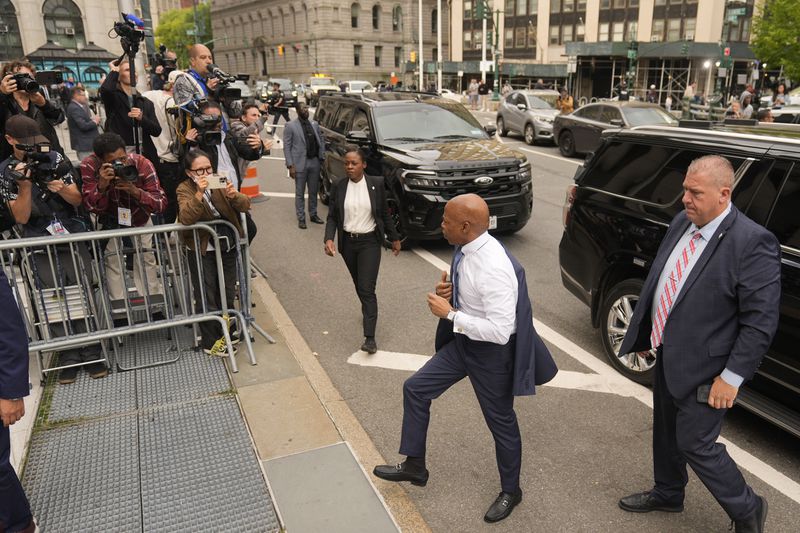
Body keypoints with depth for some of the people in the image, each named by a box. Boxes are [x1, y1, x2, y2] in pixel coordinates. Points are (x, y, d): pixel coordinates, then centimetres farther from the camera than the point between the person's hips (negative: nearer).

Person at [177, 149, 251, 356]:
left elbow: (245, 206, -9)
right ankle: (211, 342, 14)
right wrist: (199, 194, -39)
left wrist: (234, 195, -31)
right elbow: (186, 218, -27)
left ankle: (225, 334, 30)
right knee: (207, 297, 1)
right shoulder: (185, 189, -9)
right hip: (202, 251, -4)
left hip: (228, 247, 4)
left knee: (228, 294, 12)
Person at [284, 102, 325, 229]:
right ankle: (301, 218, 12)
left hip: (314, 162, 4)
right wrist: (290, 165, -13)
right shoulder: (290, 126, -5)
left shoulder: (314, 124, 10)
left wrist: (322, 158, 4)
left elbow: (321, 141, 14)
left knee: (313, 191, 14)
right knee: (300, 193, 4)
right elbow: (287, 147, -7)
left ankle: (313, 215, 27)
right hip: (300, 164, -4)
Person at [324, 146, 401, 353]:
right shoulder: (338, 187, -3)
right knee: (359, 285, 18)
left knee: (367, 288, -10)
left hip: (370, 242, -3)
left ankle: (370, 338, -11)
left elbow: (385, 214, 4)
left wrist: (394, 238, 10)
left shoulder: (376, 183, -6)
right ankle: (368, 311, 47)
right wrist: (329, 239, -18)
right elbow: (332, 217, -1)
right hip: (347, 242, 3)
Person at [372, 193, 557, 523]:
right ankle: (414, 465, 32)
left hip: (492, 352, -9)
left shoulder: (495, 268, -32)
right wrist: (447, 291, -9)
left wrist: (450, 314, -26)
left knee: (501, 421, 12)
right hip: (463, 341, 9)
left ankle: (510, 491, 39)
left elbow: (500, 331, -33)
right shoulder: (467, 249, -5)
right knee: (415, 389, 13)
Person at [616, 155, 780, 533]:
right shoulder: (682, 222, 0)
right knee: (666, 431, 23)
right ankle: (668, 494, 47)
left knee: (695, 444, 4)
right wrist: (643, 332, 15)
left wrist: (732, 377, -18)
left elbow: (761, 320, -20)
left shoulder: (752, 243, -23)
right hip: (667, 353, 7)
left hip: (702, 367, -7)